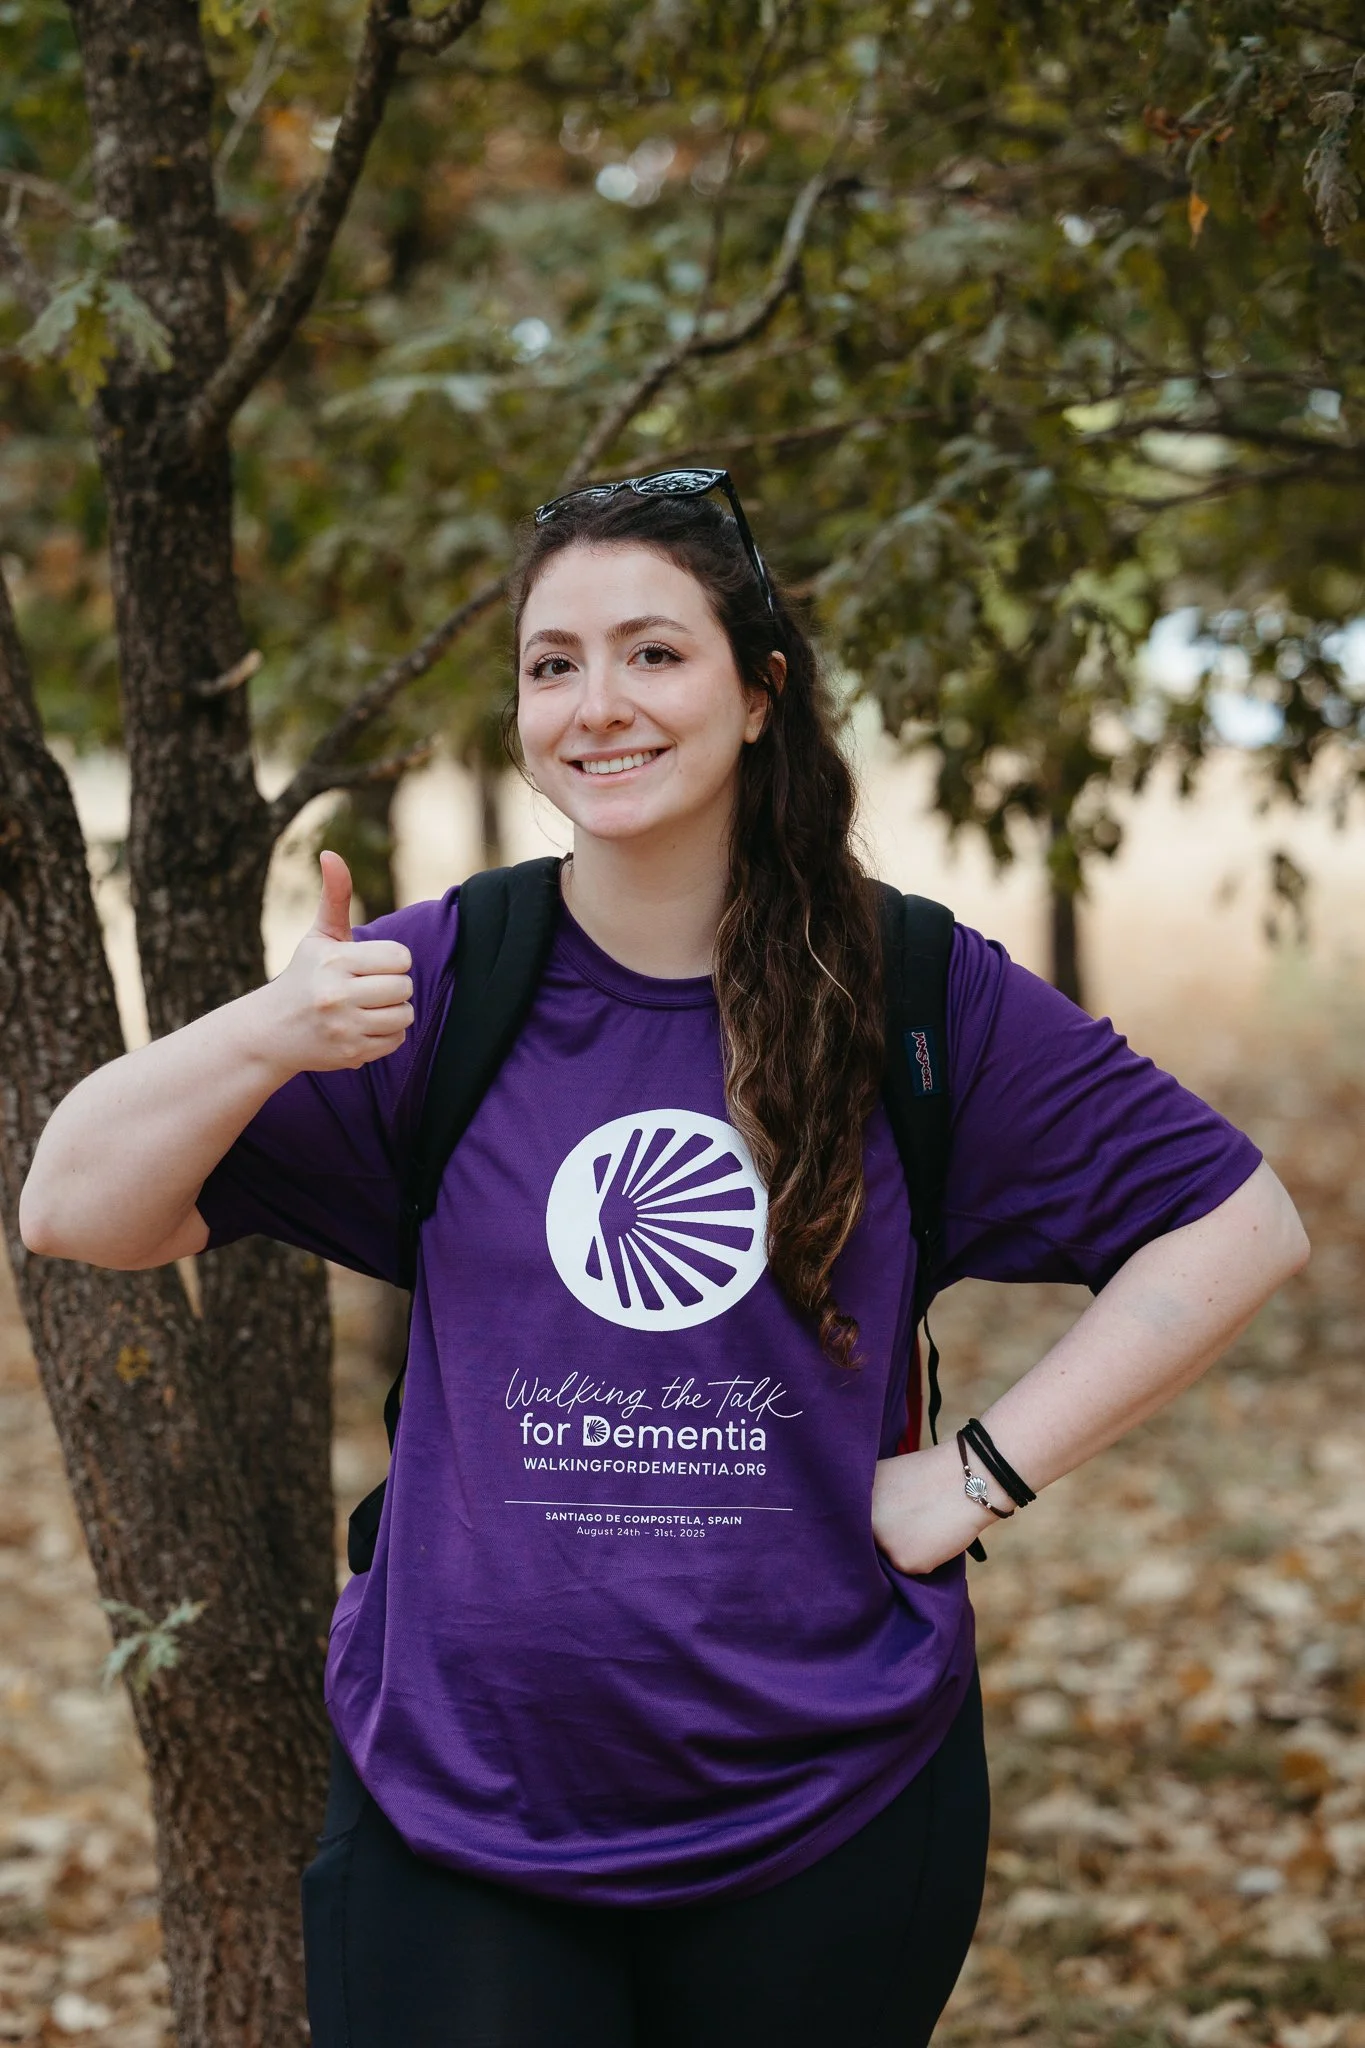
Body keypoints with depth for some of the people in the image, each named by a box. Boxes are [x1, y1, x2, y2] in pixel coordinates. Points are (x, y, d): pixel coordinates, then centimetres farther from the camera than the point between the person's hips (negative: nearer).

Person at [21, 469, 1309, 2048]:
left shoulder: (923, 995, -2)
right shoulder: (431, 983, -2)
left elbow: (1239, 1222, 2)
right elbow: (74, 1212, -5)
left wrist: (988, 1471, -5)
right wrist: (264, 1037, -25)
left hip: (827, 1813, 1)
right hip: (457, 1800, 0)